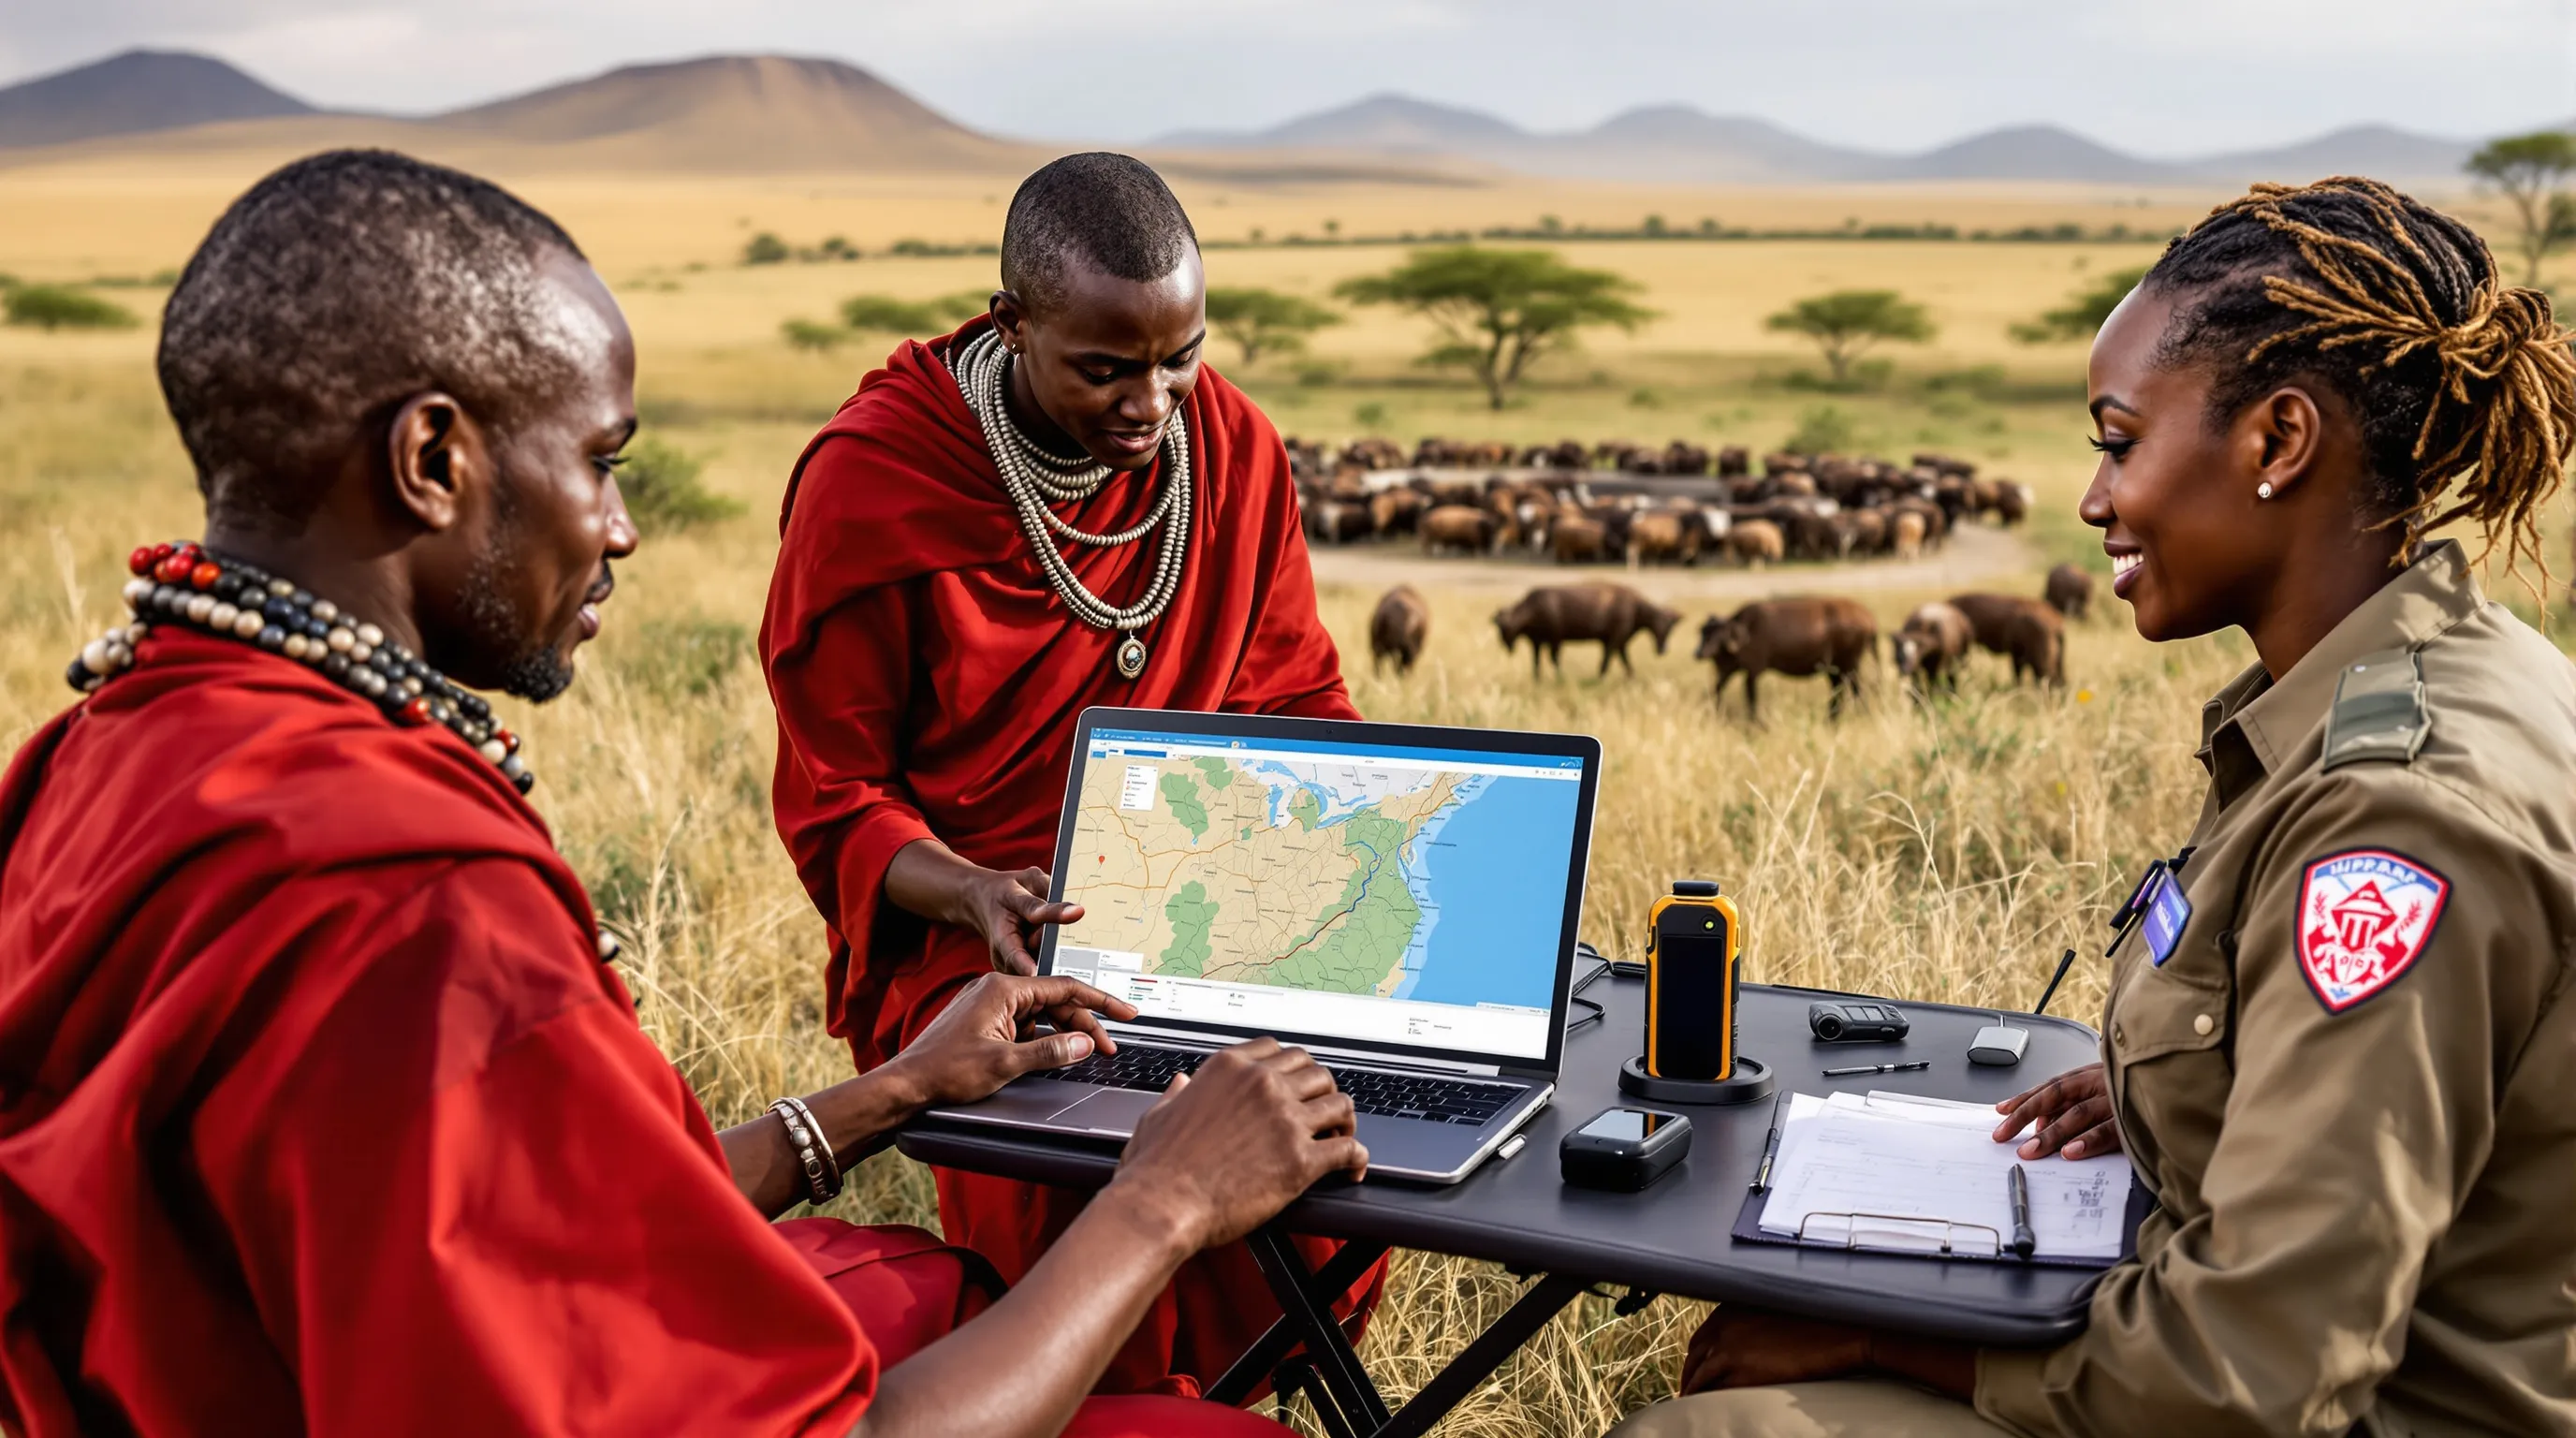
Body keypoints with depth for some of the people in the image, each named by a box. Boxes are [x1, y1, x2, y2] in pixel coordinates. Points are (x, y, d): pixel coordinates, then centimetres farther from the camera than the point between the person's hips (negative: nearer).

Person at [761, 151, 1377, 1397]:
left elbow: (1298, 700, 12)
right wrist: (977, 897, -24)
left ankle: (1221, 1387, 9)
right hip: (966, 939, -4)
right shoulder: (869, 485, -11)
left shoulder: (1235, 447, 1)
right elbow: (834, 804, -5)